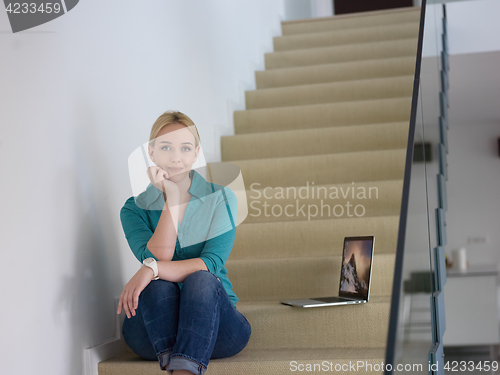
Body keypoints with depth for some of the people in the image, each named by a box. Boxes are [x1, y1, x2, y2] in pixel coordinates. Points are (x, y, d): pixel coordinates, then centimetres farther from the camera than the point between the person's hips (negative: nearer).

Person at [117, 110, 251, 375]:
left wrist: (153, 268, -25)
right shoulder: (134, 209, 5)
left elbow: (212, 263, -11)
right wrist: (172, 197, -13)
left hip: (213, 328, -1)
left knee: (201, 280, -32)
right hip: (153, 332, 1)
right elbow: (157, 257, -13)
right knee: (158, 285, -30)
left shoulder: (221, 199, 3)